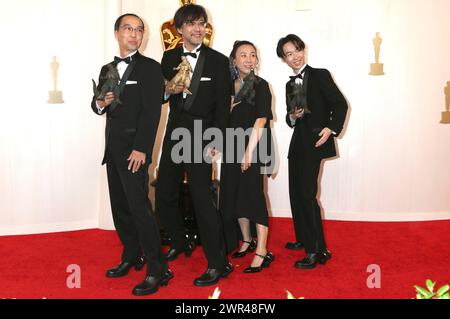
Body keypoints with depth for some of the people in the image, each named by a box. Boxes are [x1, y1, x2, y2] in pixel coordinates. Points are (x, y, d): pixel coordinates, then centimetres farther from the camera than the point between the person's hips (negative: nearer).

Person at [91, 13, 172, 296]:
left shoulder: (150, 68, -4)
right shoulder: (107, 70, 16)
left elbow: (152, 111, -12)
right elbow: (98, 105, 22)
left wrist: (141, 149, -19)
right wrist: (100, 103, -3)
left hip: (134, 149, -7)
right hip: (112, 148, 7)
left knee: (139, 207, -11)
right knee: (120, 206, 13)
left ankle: (157, 270, -4)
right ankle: (131, 257, 28)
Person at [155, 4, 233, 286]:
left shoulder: (218, 61, -2)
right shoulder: (169, 58, 8)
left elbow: (223, 106, -4)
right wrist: (168, 90, -11)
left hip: (200, 138, -5)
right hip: (174, 135, 5)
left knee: (202, 198, -10)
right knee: (164, 197, 11)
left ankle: (218, 264, 1)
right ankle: (180, 242, 37)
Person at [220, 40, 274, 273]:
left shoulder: (260, 85, -6)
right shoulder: (230, 86, 10)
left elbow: (261, 120, -16)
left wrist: (249, 151, -21)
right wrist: (229, 106, -4)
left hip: (253, 146, -6)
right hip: (232, 147, 6)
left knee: (253, 194, -7)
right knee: (233, 194, 11)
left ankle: (262, 252, -1)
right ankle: (246, 240, 28)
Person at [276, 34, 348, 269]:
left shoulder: (320, 75, -2)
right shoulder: (290, 85, 16)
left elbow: (340, 103, -7)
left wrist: (331, 129, -20)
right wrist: (292, 116, -5)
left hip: (315, 142, -7)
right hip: (298, 143, 8)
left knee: (307, 194, -13)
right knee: (296, 193, 12)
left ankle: (317, 250, -6)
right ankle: (304, 238, 28)